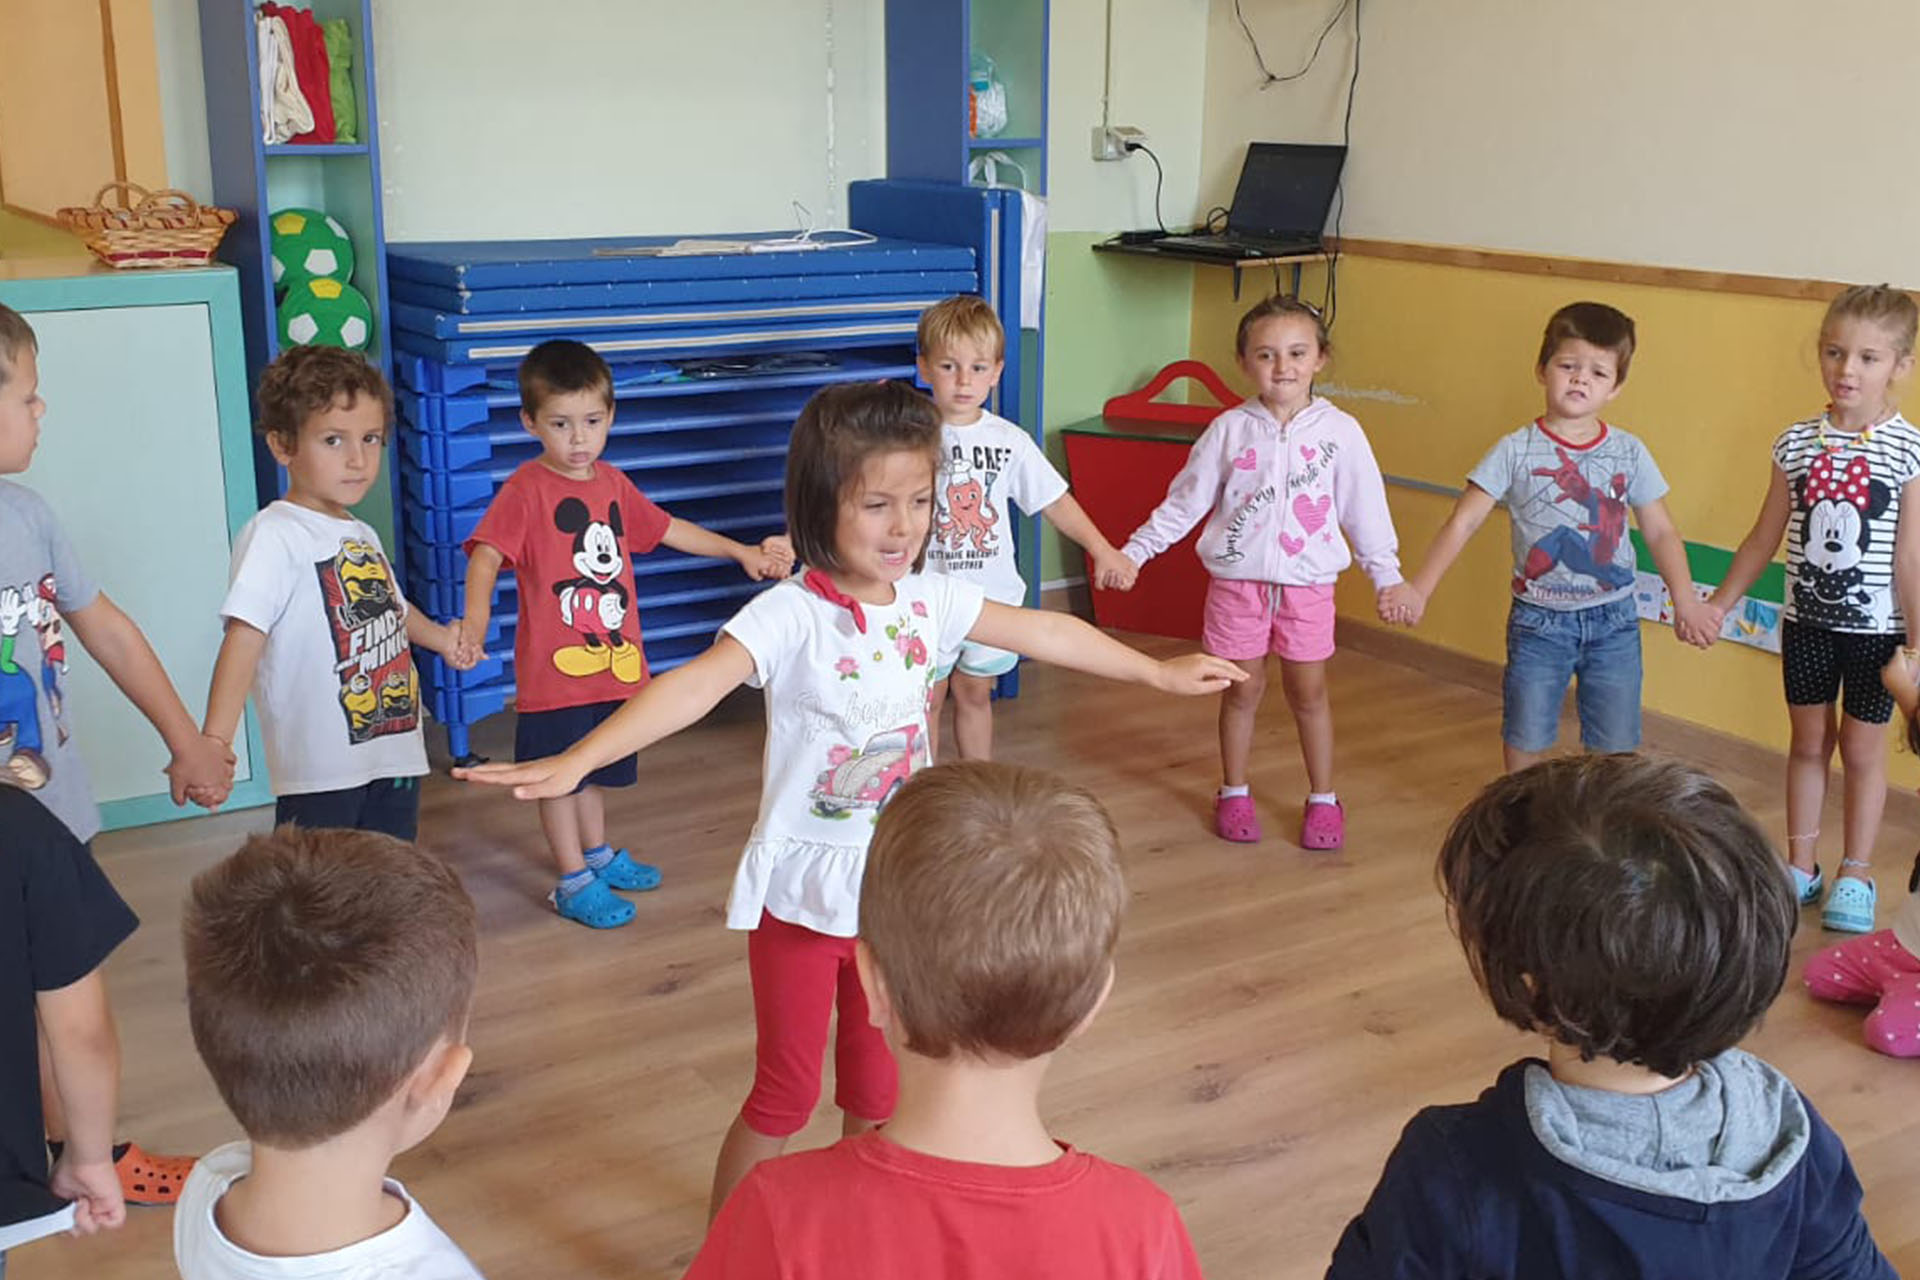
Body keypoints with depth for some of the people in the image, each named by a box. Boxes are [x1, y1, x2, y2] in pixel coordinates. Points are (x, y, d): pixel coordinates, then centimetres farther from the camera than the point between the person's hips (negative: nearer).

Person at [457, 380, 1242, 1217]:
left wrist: (1159, 671, 22)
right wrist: (575, 762, -51)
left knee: (877, 1085, 19)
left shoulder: (931, 600, -2)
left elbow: (1045, 633, 11)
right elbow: (695, 685, -37)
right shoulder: (790, 617, -21)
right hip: (804, 891, -5)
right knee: (785, 1094, 7)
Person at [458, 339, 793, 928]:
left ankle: (599, 854, 40)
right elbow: (487, 553, -25)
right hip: (554, 669, -6)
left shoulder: (613, 483, 7)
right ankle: (574, 882, 18)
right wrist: (476, 616, -43)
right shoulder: (526, 488, -14)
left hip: (614, 662, 7)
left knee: (594, 768, 23)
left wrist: (743, 553, 20)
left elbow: (667, 528, 19)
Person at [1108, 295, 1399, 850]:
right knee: (1242, 689, 10)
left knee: (1308, 693, 9)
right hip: (1238, 580, 0)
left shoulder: (1339, 431, -3)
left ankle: (1323, 799, 24)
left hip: (1308, 583, 0)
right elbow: (1183, 502, 3)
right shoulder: (1229, 430, -4)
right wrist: (1133, 552, 1)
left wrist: (1387, 577, 6)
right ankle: (1234, 794, 27)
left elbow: (1365, 510, 4)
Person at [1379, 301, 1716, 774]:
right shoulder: (1516, 451, -8)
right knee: (1525, 740, 10)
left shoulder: (1629, 452, -2)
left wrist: (1686, 602, -9)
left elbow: (1661, 532, 3)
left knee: (1614, 749, 9)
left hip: (1614, 621, 2)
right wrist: (1418, 590, -20)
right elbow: (1462, 523, -10)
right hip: (1539, 622, -1)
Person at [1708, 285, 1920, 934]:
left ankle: (1856, 877, 24)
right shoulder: (1796, 443, -3)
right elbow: (1765, 538, 7)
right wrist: (1717, 604, 11)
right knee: (1808, 741, 15)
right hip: (1806, 621, 3)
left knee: (1861, 747, 9)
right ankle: (1801, 866, 28)